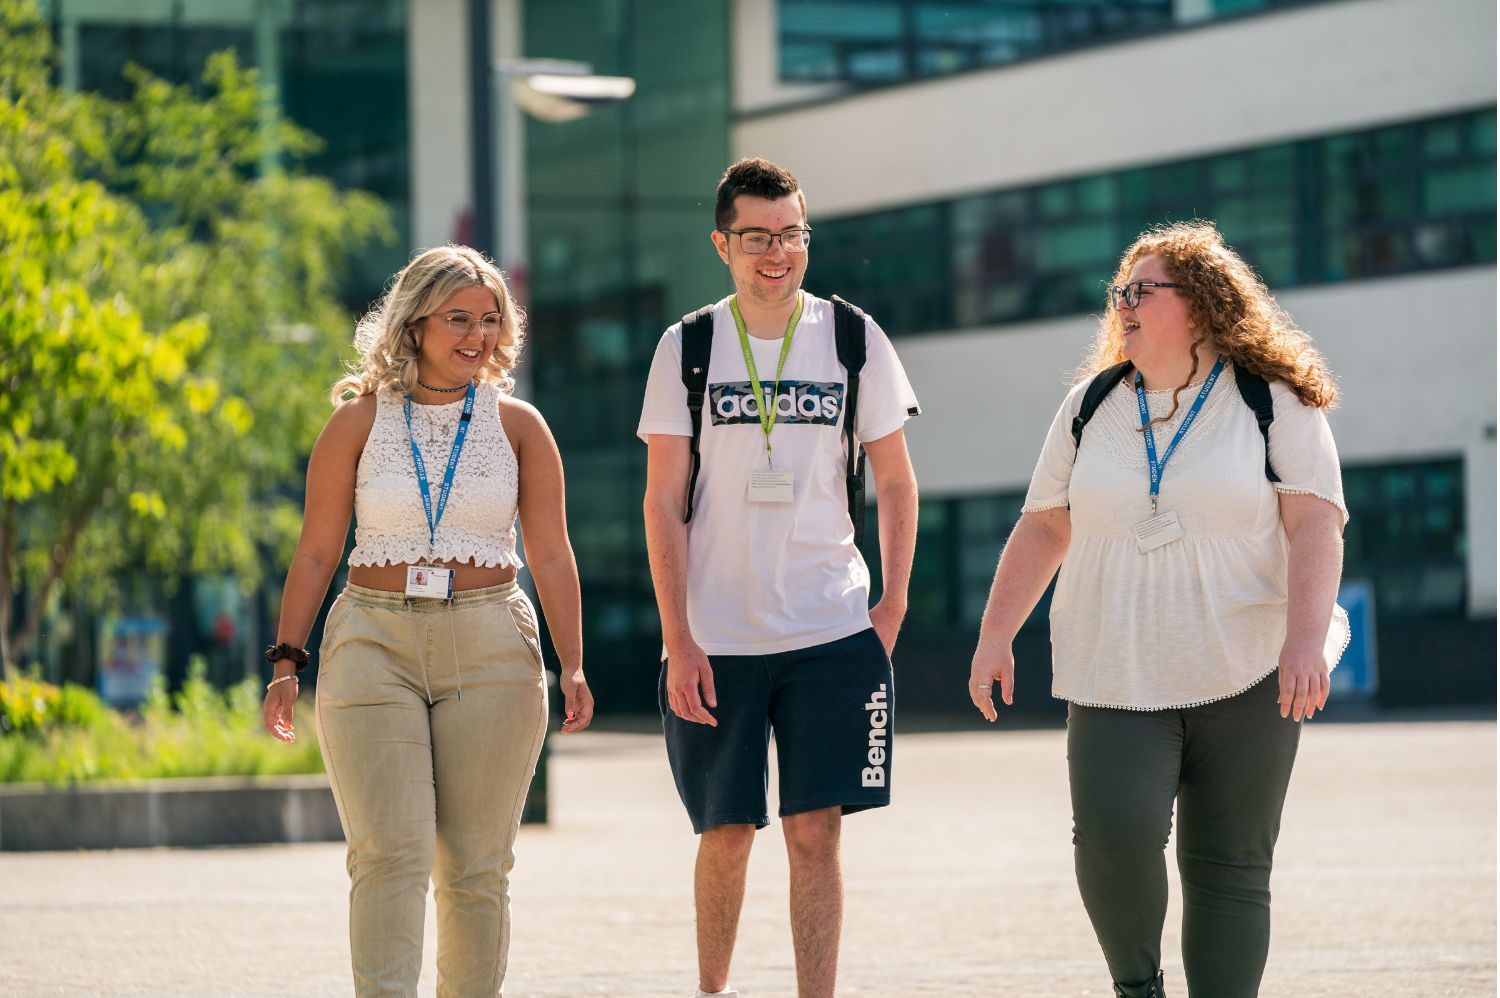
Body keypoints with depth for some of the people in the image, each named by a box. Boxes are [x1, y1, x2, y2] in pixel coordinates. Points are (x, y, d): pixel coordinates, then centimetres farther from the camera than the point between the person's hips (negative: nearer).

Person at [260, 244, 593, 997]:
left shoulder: (516, 425, 6)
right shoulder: (360, 421, 4)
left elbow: (551, 554, 6)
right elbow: (316, 552, 6)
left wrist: (571, 666, -3)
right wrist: (286, 662, 0)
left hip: (490, 651, 1)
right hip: (374, 645, -1)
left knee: (476, 866, 2)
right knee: (389, 853, -11)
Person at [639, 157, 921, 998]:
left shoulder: (854, 340, 3)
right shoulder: (688, 348, 1)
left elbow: (896, 483, 10)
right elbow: (664, 503, 0)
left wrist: (894, 602, 1)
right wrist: (679, 641, -7)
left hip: (831, 634, 0)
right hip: (717, 639, 0)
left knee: (816, 834, -4)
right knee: (728, 833, 7)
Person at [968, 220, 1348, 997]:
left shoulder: (1276, 406, 1)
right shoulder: (1091, 407, 12)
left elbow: (1316, 525, -8)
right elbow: (1043, 529, 16)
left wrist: (1307, 639, -21)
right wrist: (995, 635, 8)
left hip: (1246, 675, -2)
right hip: (1116, 677, 2)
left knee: (1230, 869, -2)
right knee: (1113, 832, -19)